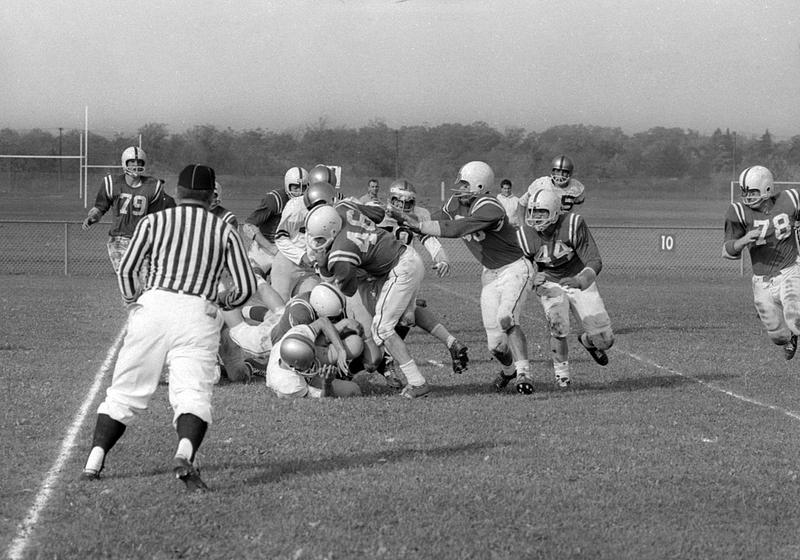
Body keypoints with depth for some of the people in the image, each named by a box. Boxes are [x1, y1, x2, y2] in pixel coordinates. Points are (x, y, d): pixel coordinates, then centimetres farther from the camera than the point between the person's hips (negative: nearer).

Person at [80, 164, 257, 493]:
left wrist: (132, 303, 26)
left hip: (153, 305, 1)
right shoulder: (225, 232, 14)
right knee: (193, 393, -10)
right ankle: (185, 453, -36)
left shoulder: (154, 221, 13)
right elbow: (246, 287, 11)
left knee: (126, 390, 9)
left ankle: (94, 461, 2)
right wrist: (221, 301, 30)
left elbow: (125, 270, 8)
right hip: (198, 314, -1)